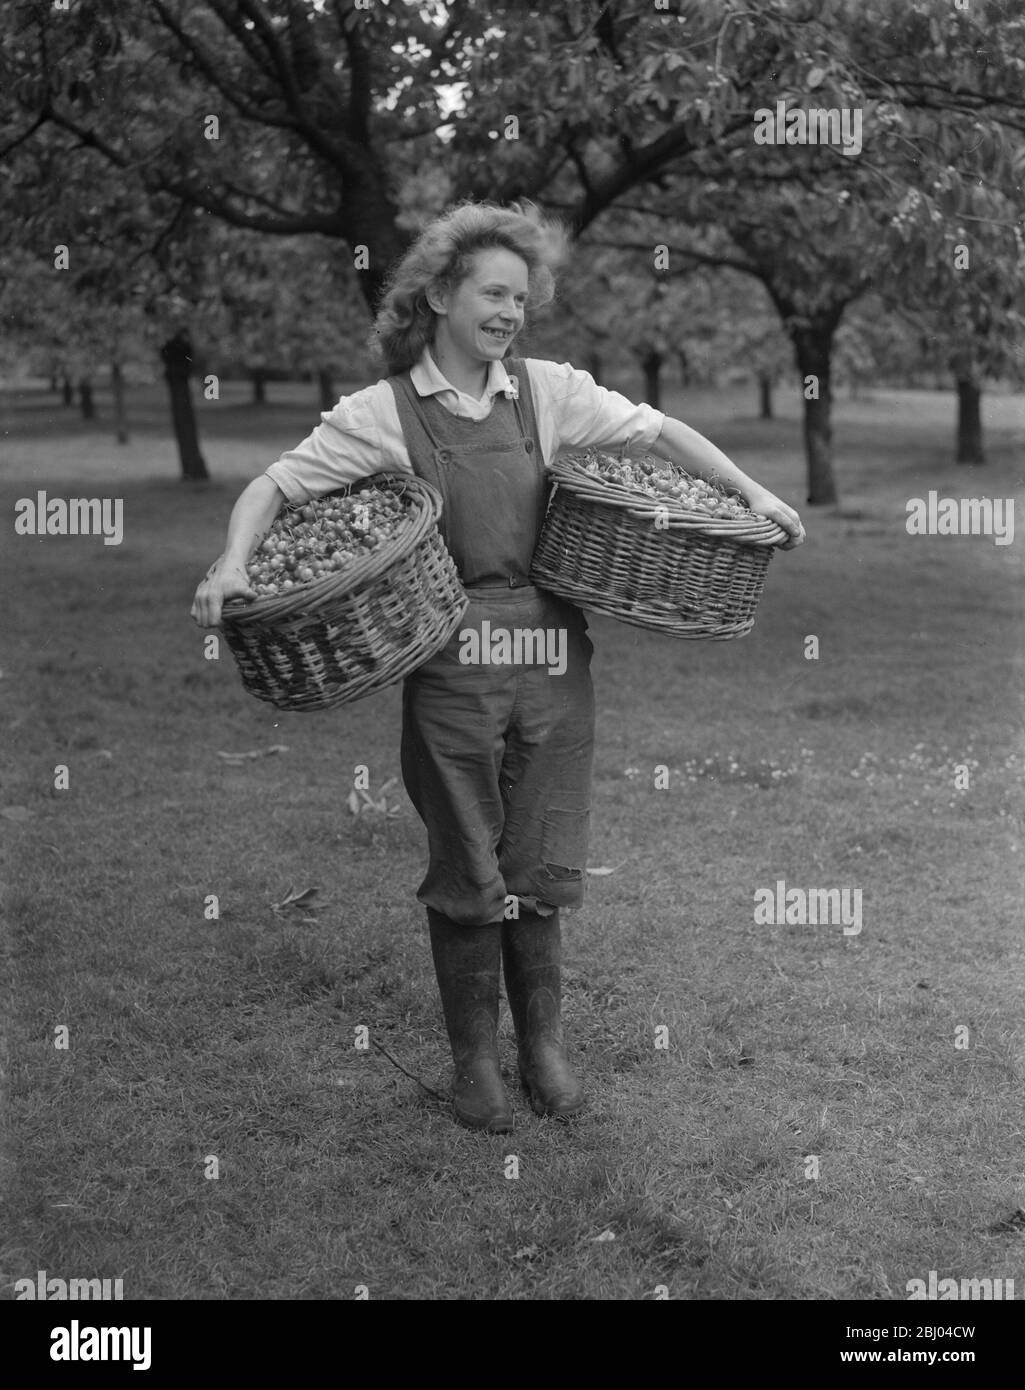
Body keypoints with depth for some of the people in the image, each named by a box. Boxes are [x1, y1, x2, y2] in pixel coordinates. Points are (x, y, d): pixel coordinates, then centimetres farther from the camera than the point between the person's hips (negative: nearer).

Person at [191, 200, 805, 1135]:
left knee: (541, 863, 9)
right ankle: (475, 1055, 24)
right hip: (451, 663, -2)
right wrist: (233, 565, -20)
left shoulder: (547, 391, 6)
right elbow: (276, 486, -3)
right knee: (467, 872, 7)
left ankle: (544, 1042, 27)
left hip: (553, 654, 3)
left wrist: (751, 493, 2)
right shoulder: (382, 413, -2)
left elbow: (656, 431, 10)